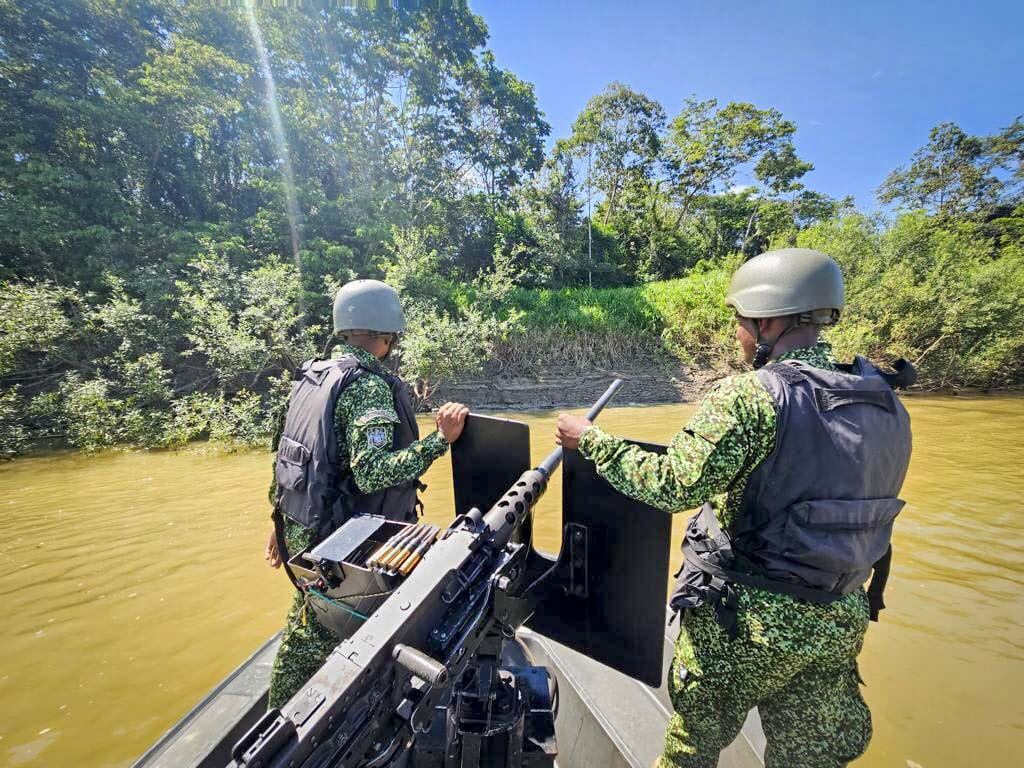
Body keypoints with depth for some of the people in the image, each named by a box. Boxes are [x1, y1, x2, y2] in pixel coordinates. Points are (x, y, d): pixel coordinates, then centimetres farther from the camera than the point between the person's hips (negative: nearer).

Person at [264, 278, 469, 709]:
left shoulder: (313, 374, 4)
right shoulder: (369, 386, -22)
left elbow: (287, 453, 11)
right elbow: (373, 473, -32)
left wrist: (281, 522, 20)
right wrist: (441, 439, -32)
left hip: (300, 530, 8)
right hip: (342, 543, -8)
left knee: (305, 632, 26)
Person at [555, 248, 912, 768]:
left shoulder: (751, 394, -23)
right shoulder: (883, 399, -1)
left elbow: (671, 486, -27)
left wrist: (590, 439, -16)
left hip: (746, 616, -6)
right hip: (840, 622, 6)